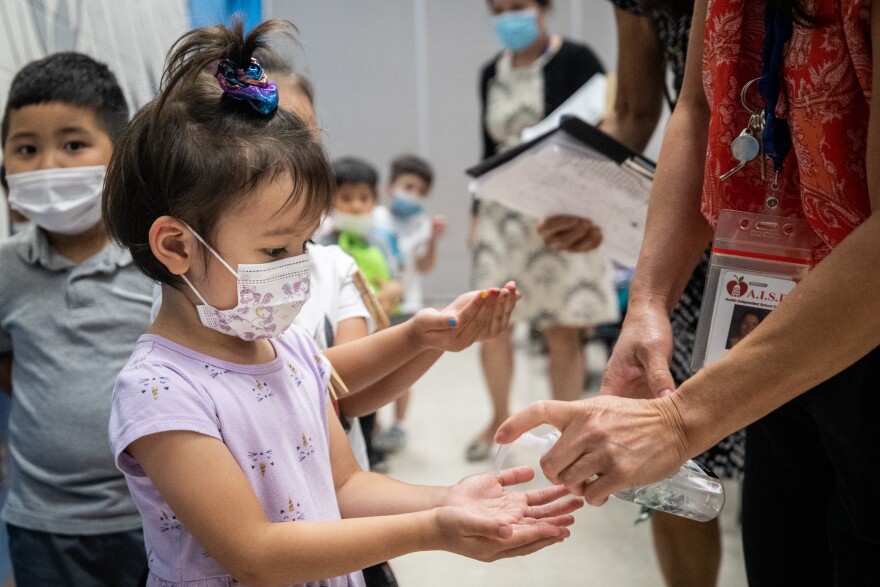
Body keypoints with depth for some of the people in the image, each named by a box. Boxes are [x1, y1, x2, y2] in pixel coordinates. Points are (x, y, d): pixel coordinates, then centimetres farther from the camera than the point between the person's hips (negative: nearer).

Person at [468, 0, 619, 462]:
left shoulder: (575, 61, -4)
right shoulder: (491, 73, 12)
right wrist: (478, 212, 14)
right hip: (505, 213, 5)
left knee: (563, 331, -2)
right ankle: (499, 418, 25)